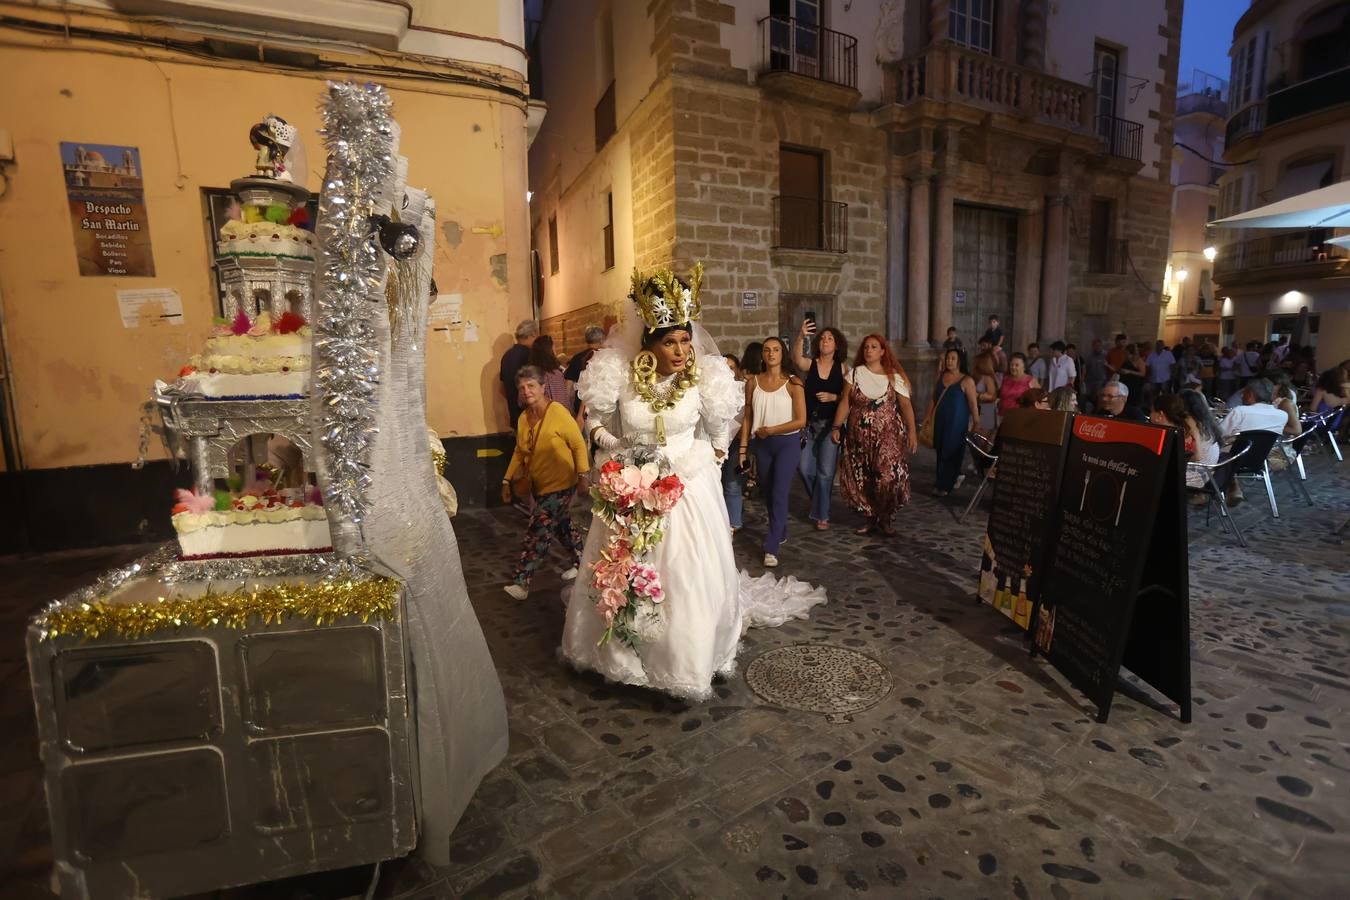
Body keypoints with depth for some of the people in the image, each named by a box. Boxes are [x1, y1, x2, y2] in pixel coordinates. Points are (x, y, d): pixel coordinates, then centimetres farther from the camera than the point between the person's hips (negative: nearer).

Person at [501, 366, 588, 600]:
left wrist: (582, 475, -16)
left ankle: (520, 582, -2)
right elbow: (519, 451, 11)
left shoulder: (558, 412, -18)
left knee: (538, 531, -7)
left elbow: (579, 444, -15)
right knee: (561, 525, 20)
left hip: (560, 484, -7)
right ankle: (578, 560, 39)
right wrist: (507, 480, 10)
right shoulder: (524, 417, 2)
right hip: (539, 483, 7)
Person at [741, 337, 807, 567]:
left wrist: (770, 430, -11)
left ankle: (771, 548, -3)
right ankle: (780, 531, 36)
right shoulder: (753, 382, 2)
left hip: (788, 443, -3)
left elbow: (801, 421, -10)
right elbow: (748, 418, 5)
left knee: (779, 493, -8)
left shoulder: (793, 383, -7)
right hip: (761, 444, 4)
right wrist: (743, 449, 1)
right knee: (768, 493, 14)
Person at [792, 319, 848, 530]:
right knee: (806, 469, 5)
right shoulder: (810, 364, 0)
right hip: (809, 423, 1)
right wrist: (801, 337, -37)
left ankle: (821, 515, 14)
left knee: (825, 471, -1)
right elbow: (796, 359, -23)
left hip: (830, 424, -1)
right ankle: (820, 503, 33)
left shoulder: (841, 368, 1)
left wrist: (833, 397, -16)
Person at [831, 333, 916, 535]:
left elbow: (906, 405, 0)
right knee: (861, 480, 1)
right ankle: (869, 518, 18)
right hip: (858, 437, 2)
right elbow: (844, 403, 4)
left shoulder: (894, 376, 4)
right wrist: (836, 427, -5)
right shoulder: (854, 374, 6)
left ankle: (884, 519, 7)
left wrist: (912, 431, -9)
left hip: (888, 435, -1)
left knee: (888, 477, -12)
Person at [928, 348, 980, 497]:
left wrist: (976, 424, -9)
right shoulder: (940, 377, 7)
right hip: (940, 421, 5)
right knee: (941, 452, 9)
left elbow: (973, 404, -9)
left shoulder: (966, 381, -9)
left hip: (957, 423, -5)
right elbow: (934, 399, 13)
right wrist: (929, 417, 11)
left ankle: (944, 486, 8)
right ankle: (955, 476, 29)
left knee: (951, 453, 0)